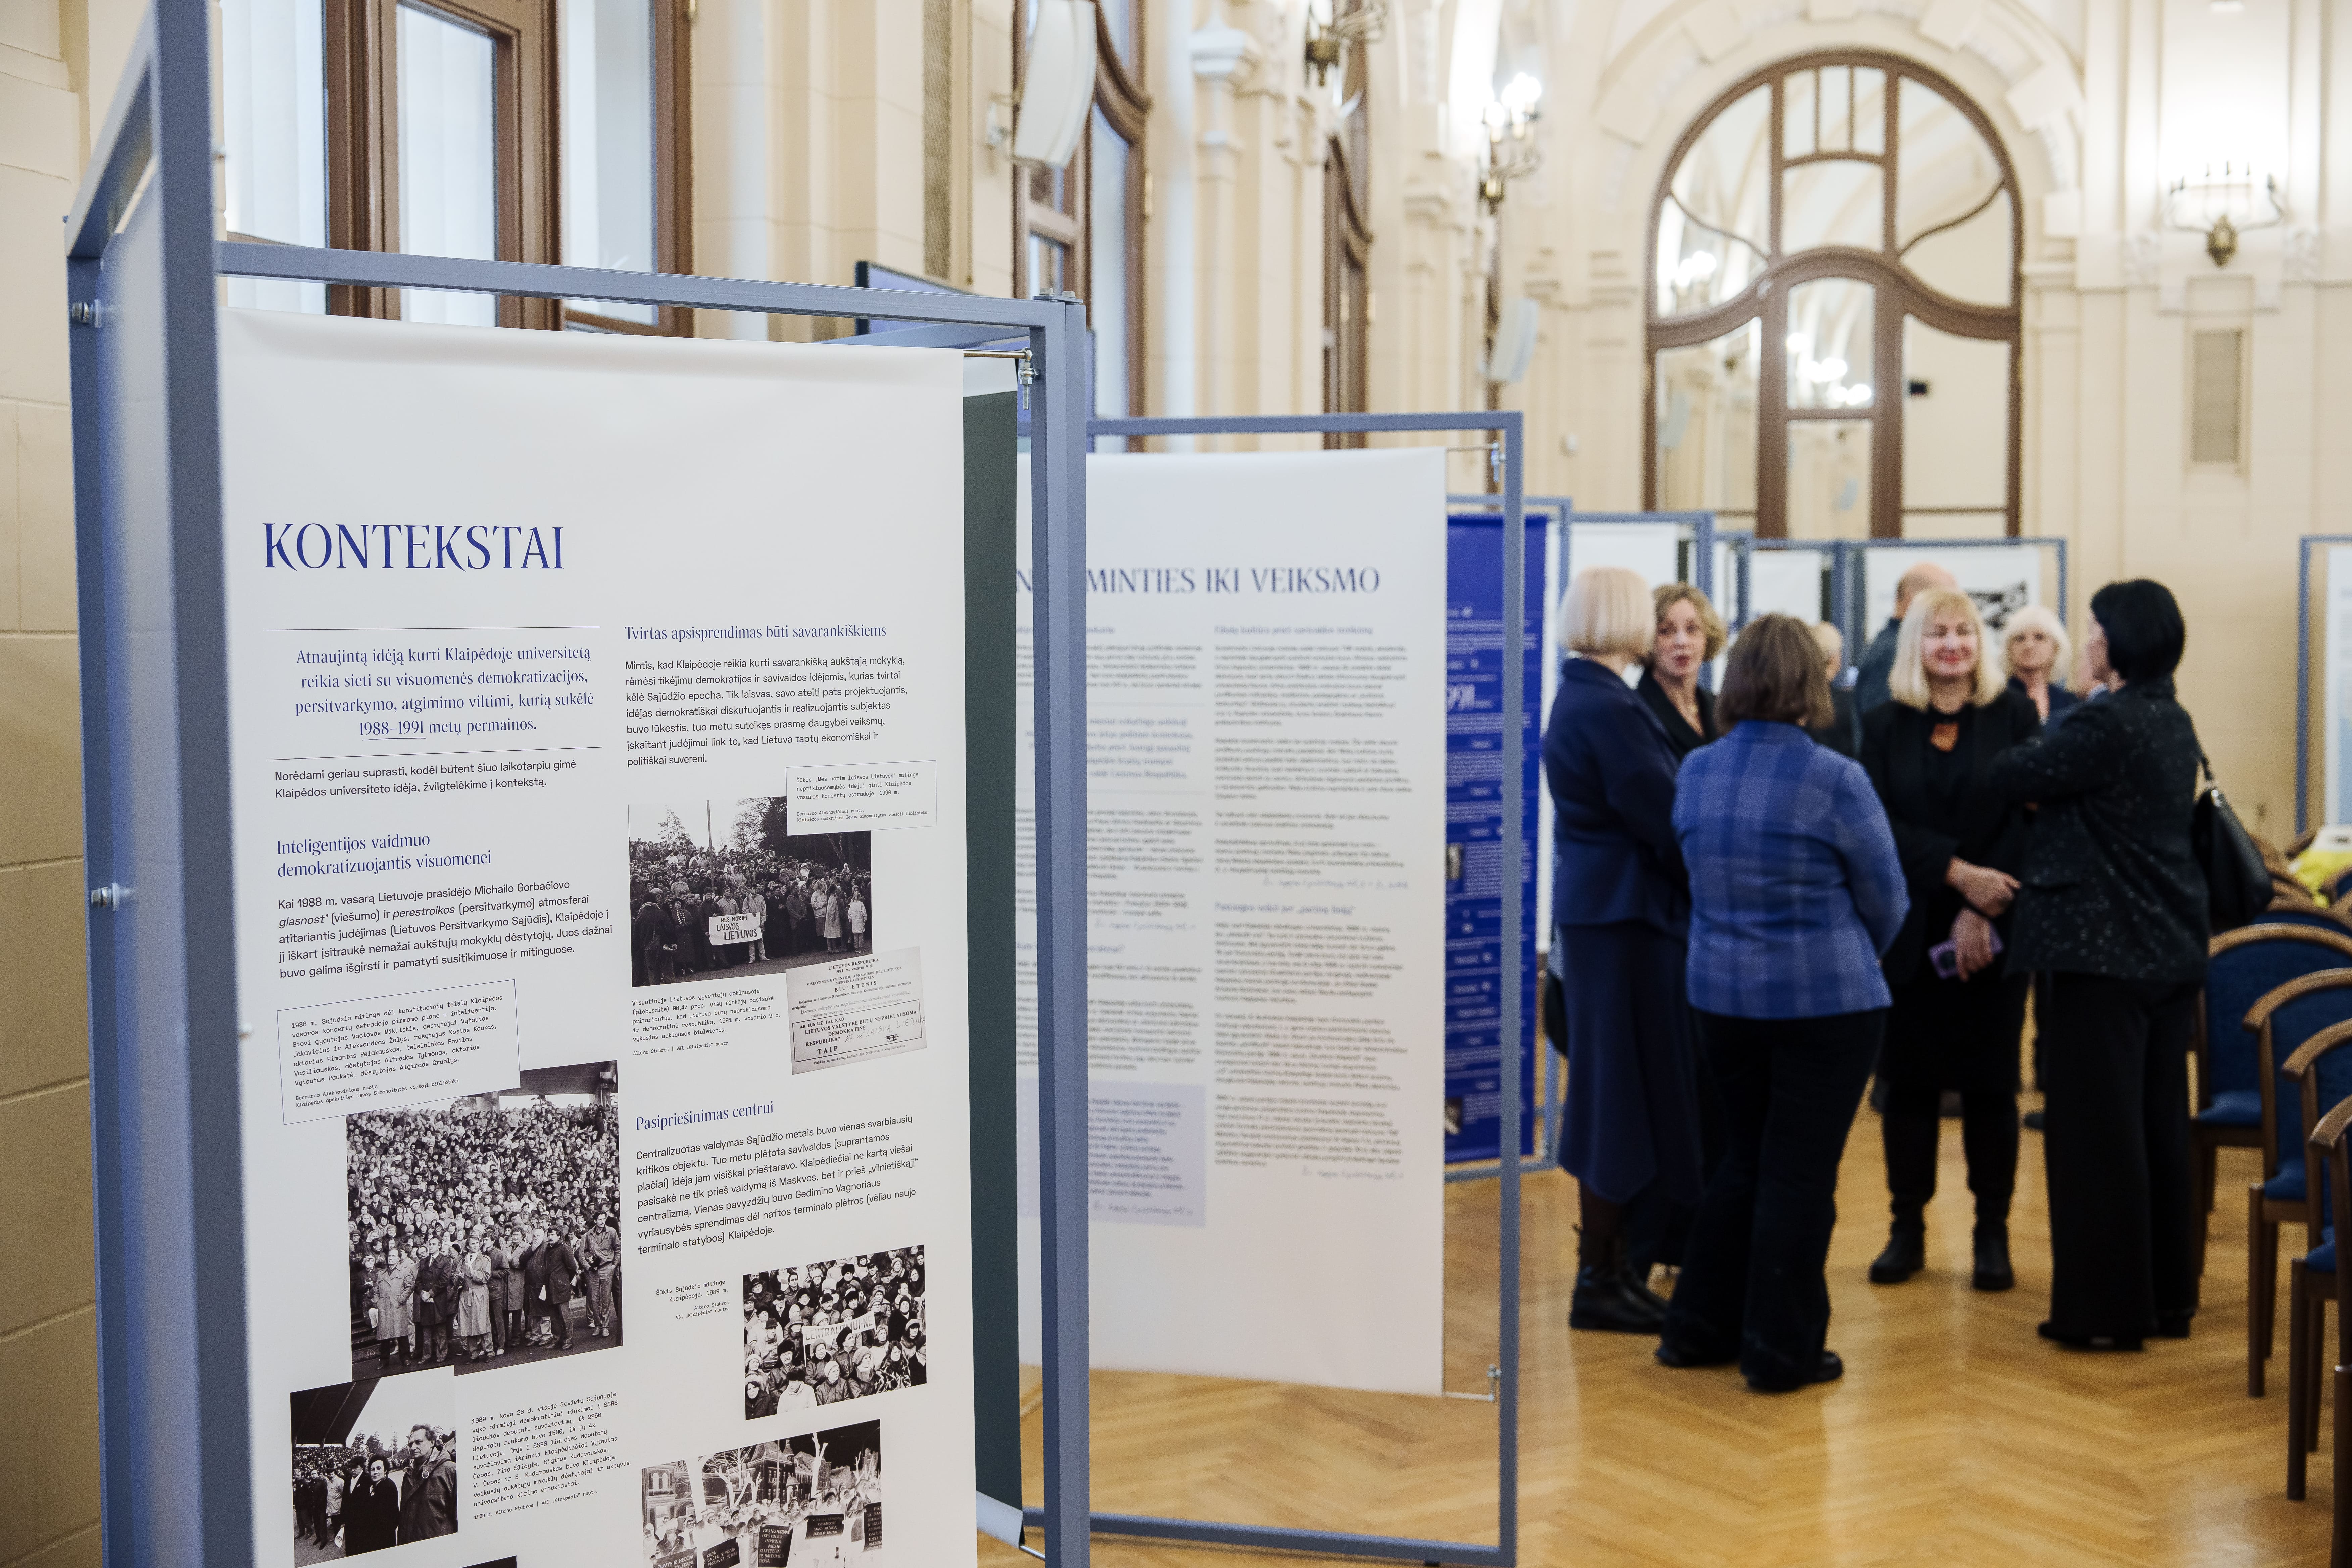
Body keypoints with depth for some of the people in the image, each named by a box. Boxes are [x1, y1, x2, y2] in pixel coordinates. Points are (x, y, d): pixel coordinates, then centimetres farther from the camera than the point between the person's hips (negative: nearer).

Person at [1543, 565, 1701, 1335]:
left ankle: (1607, 1265, 23)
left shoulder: (1581, 698, 13)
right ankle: (1601, 1283, 5)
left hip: (1596, 905, 10)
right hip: (1625, 914, -10)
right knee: (1626, 1091, -2)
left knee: (1615, 1090, 15)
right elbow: (1663, 822, -18)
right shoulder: (1610, 710, -18)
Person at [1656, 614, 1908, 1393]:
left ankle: (1697, 1327, 24)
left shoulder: (1695, 774, 0)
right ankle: (1781, 1351, 14)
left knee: (1746, 1159, 19)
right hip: (1826, 1001, -5)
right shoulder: (1836, 780, -14)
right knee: (1801, 1174, 5)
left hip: (1720, 997, 5)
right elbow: (1885, 900, -5)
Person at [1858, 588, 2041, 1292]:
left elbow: (2026, 819, -5)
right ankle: (1907, 1228, 16)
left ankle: (1993, 1233, 15)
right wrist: (1958, 872, -17)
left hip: (1993, 931, -1)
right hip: (1908, 933, 1)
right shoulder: (1885, 725, 5)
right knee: (1908, 1081, 5)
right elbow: (1880, 825, -4)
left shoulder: (2014, 716, 1)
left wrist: (1981, 911, -13)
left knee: (1990, 1082, 4)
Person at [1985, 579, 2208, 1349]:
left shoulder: (2105, 724, -17)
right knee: (2160, 1125, 14)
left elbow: (2008, 780, -12)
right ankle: (2169, 1297, 24)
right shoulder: (2174, 723, 10)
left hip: (2104, 953, -9)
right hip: (2171, 948, 9)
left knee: (2096, 1128, -1)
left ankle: (2107, 1308, 5)